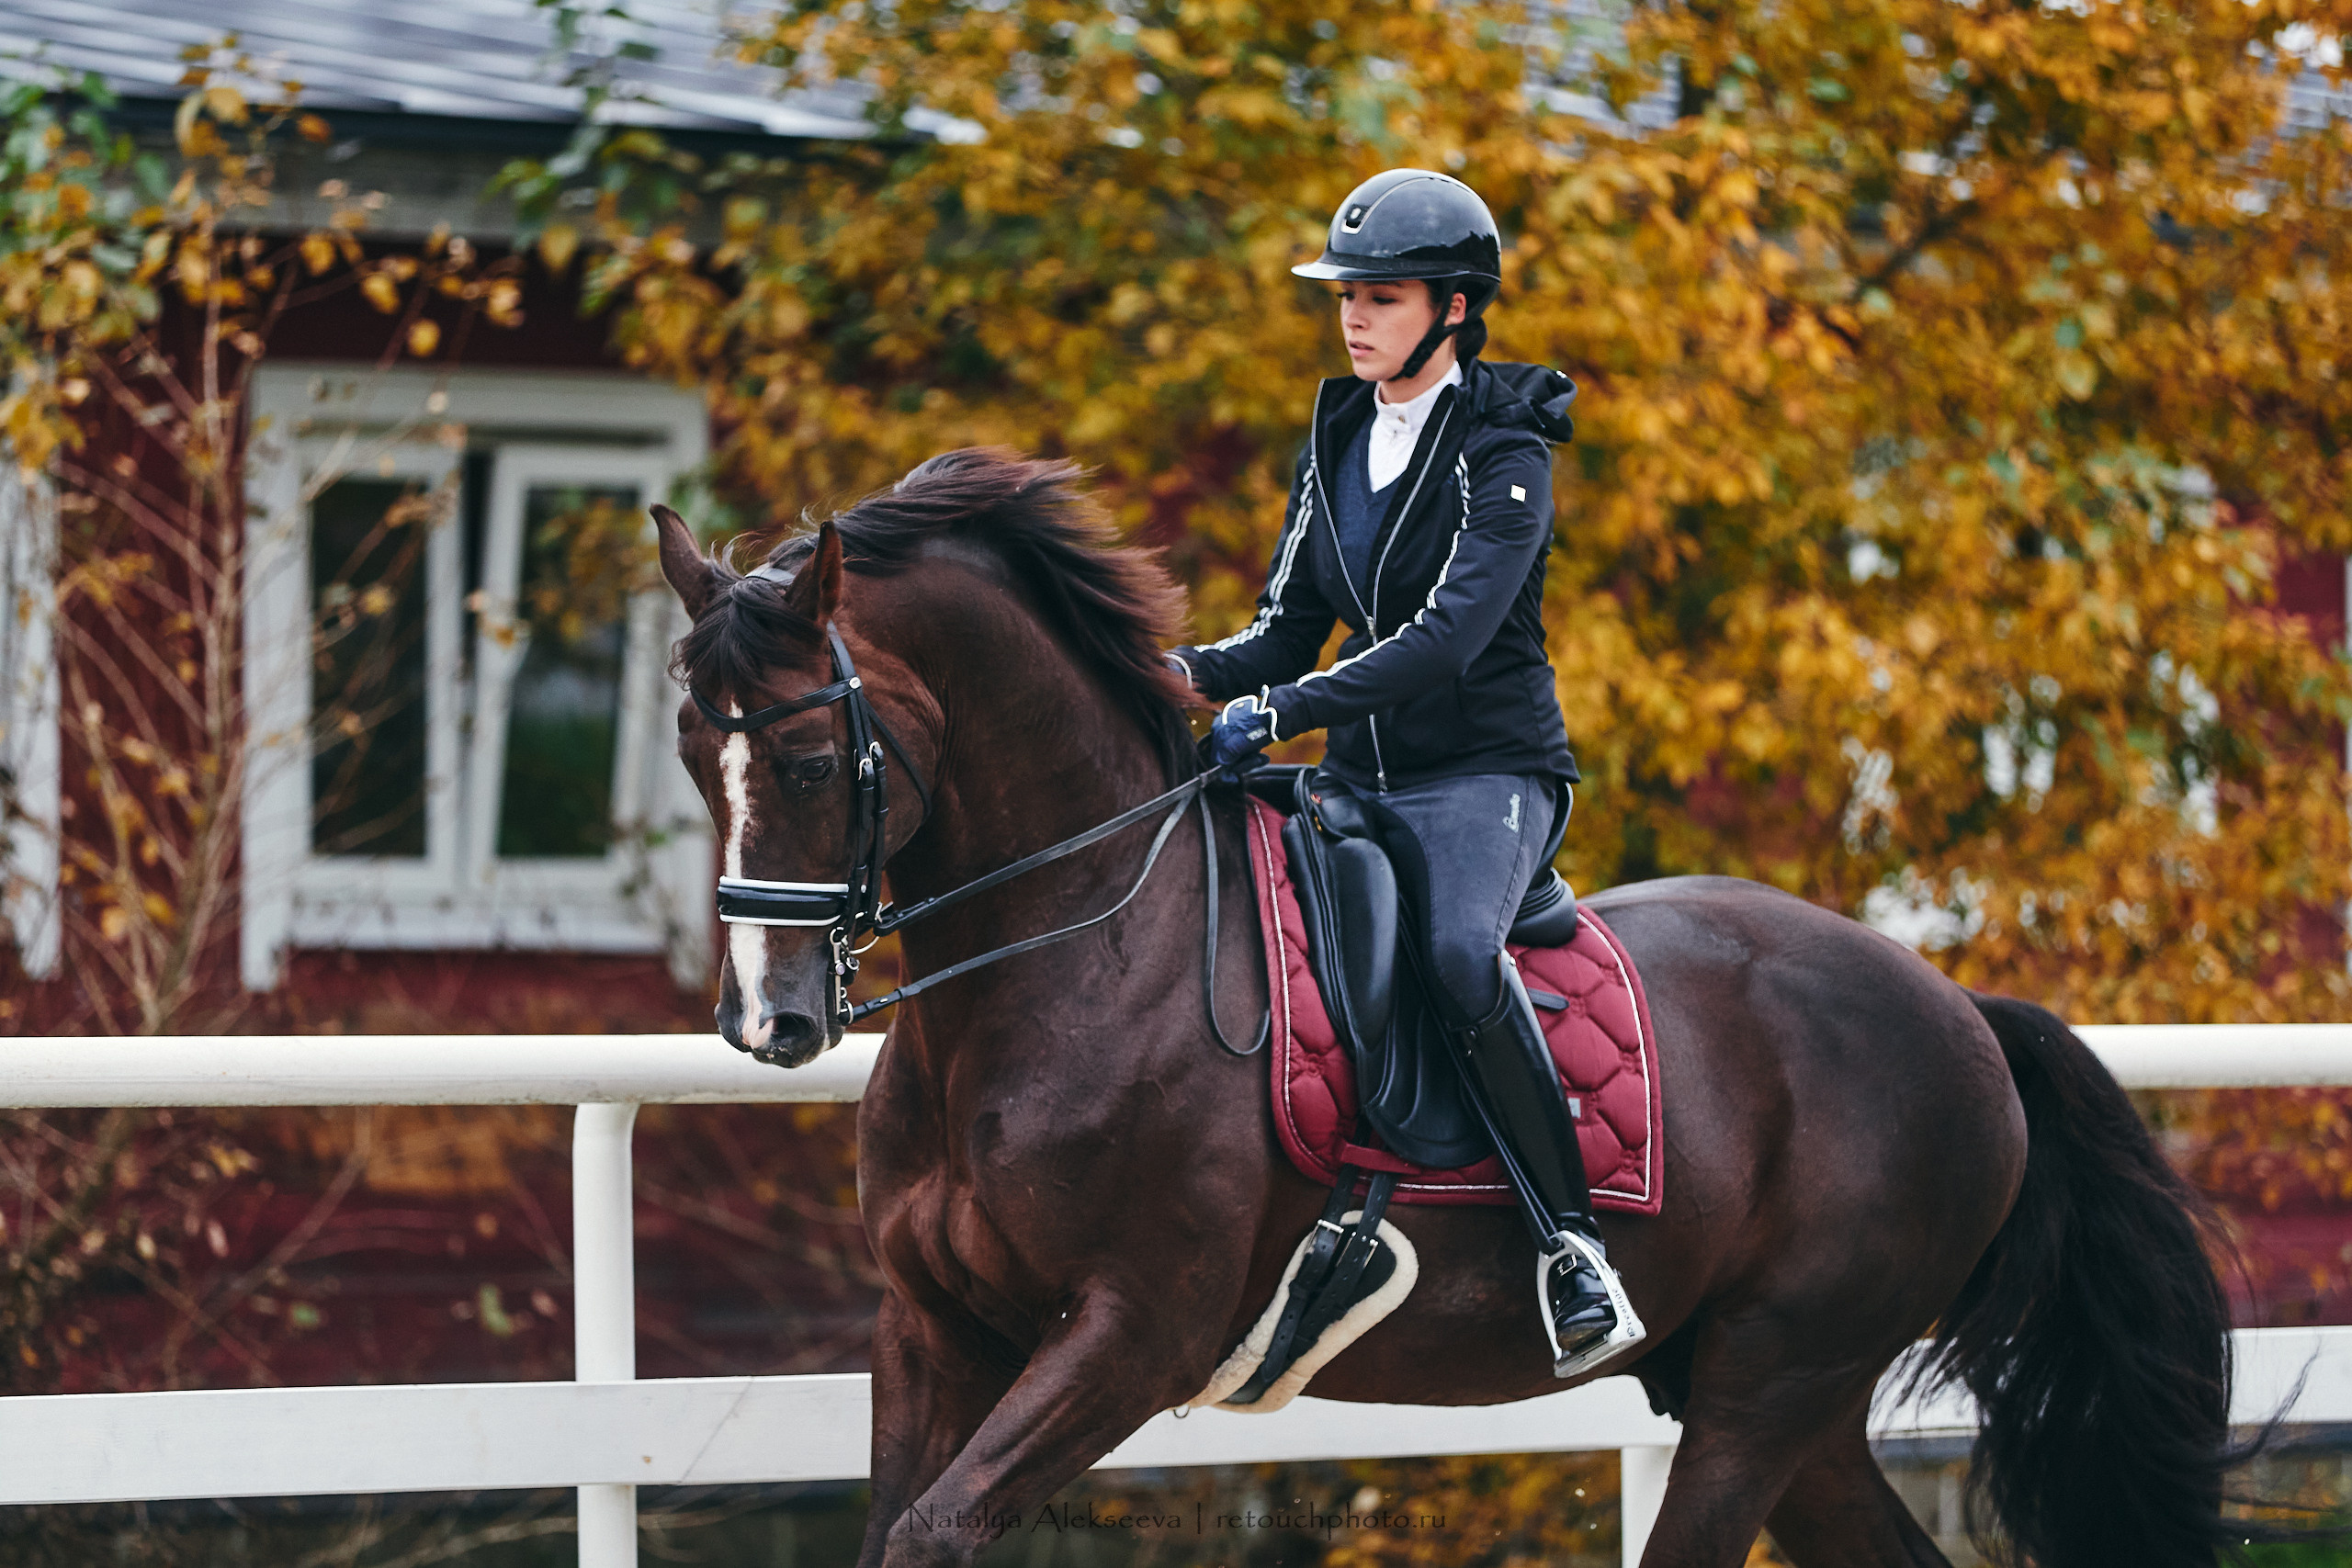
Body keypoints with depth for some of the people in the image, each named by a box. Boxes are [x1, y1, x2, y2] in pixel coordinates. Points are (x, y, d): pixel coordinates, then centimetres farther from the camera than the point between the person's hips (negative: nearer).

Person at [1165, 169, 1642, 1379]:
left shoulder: (1500, 452, -9)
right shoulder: (1341, 440, 12)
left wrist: (1280, 711, -30)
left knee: (1459, 951, -36)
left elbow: (1448, 632, -22)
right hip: (1360, 777, 7)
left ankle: (1570, 1245, -31)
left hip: (1487, 771, -7)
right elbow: (1290, 630, 15)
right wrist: (1189, 673, -7)